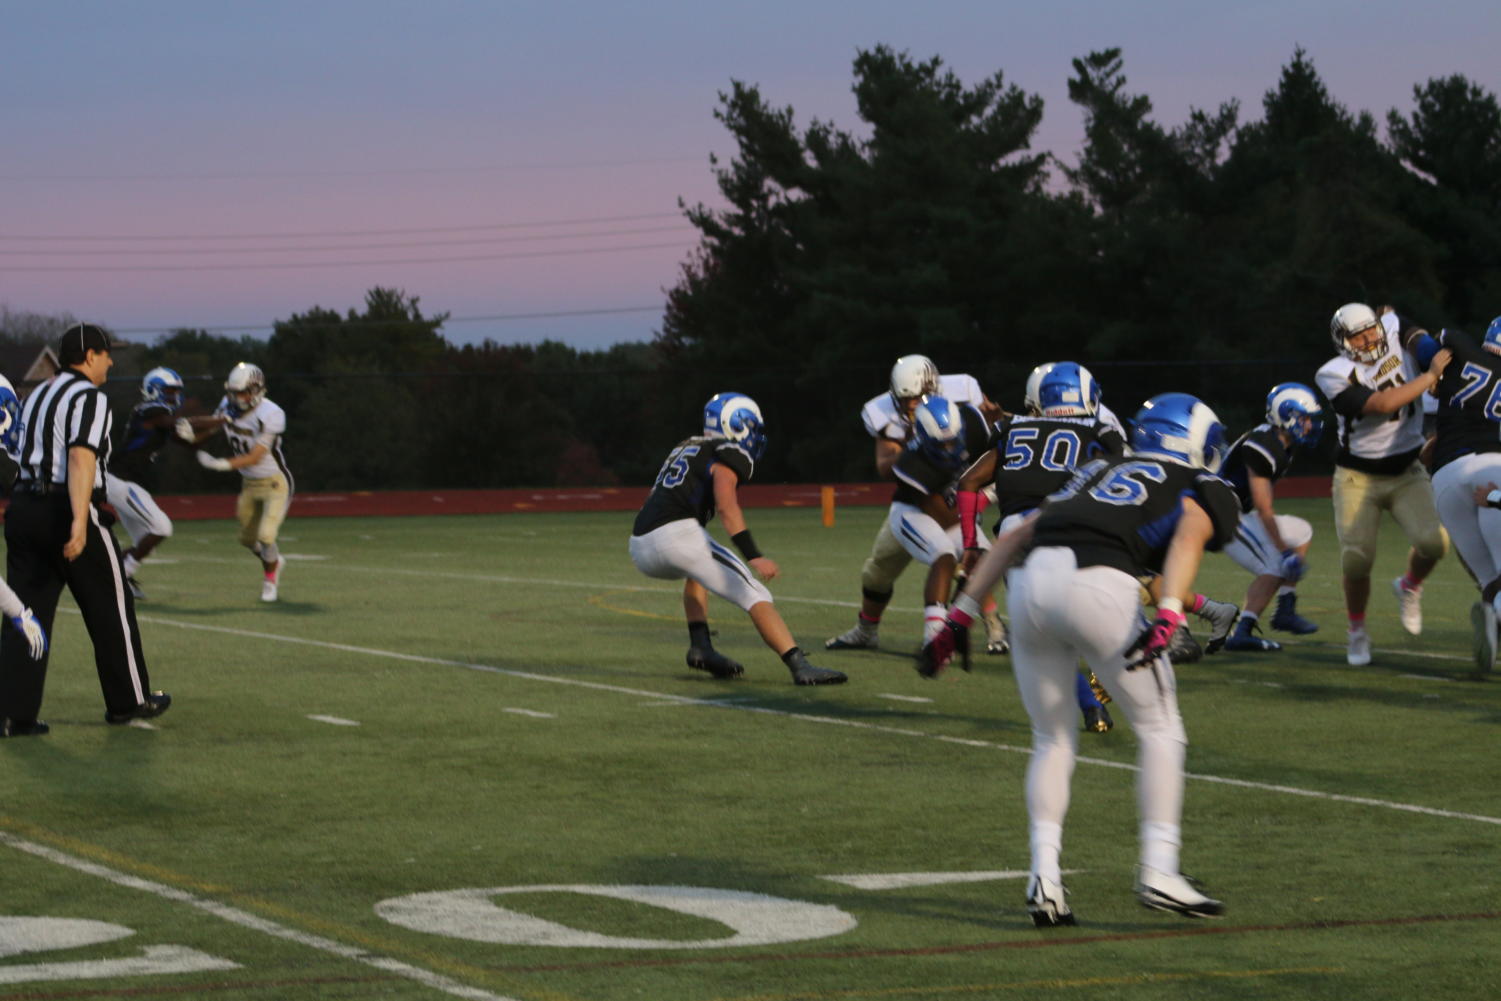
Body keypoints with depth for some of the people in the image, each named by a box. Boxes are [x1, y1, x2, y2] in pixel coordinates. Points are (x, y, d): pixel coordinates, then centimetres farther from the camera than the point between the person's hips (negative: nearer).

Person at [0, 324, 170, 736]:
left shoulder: (38, 396, 17)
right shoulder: (89, 398, -9)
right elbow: (81, 459, -22)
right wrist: (79, 523, -31)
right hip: (66, 511, -7)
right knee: (110, 609, 8)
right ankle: (129, 700, 19)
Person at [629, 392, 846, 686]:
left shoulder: (686, 447, 28)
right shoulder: (728, 453, 3)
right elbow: (726, 506, -14)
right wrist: (754, 556, -21)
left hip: (640, 546, 8)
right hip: (678, 534, -8)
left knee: (698, 571, 37)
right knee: (755, 595, -5)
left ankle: (700, 647, 20)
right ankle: (800, 666, -19)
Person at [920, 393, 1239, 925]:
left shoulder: (1099, 472, 36)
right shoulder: (1205, 491, 22)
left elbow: (1013, 538, 30)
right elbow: (1189, 535, -2)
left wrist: (962, 613, 30)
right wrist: (1169, 615, -15)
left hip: (1032, 581, 5)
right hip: (1099, 586, -5)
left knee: (1053, 740, 19)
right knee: (1159, 730, 13)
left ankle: (1044, 875, 8)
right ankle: (1158, 869, 6)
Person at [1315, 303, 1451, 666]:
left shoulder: (1395, 333, -5)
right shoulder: (1335, 376, -19)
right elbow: (1382, 404, -29)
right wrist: (1430, 376, -24)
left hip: (1407, 473, 3)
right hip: (1358, 478, -3)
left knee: (1433, 542, -19)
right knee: (1356, 560, -11)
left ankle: (1409, 588, 15)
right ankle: (1357, 632, 16)